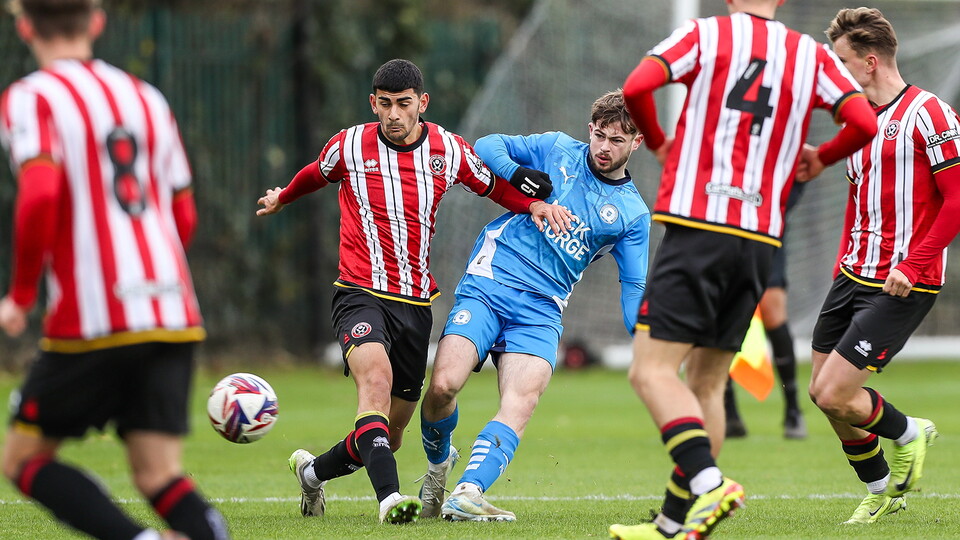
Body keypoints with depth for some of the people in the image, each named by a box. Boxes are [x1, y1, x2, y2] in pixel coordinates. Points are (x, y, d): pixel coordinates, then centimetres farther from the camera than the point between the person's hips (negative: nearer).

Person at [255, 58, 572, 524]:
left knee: (391, 435, 8)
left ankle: (312, 471, 36)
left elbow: (496, 187, 19)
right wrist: (283, 197, 37)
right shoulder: (350, 146, -3)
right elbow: (318, 174, 20)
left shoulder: (449, 150, 2)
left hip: (416, 304, 4)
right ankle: (389, 496, -46)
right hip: (361, 293, -4)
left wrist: (536, 204, 0)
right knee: (376, 375, -34)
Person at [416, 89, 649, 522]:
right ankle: (438, 462, 14)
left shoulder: (632, 213, 11)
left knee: (521, 402, -25)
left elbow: (634, 289, 11)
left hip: (541, 311, 1)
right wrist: (520, 177, -11)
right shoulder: (558, 150, 9)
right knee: (443, 385, -17)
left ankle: (466, 495, -34)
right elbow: (488, 146, 9)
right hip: (487, 285, -1)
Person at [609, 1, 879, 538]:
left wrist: (658, 142, 9)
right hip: (761, 241, 5)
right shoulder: (813, 54, 9)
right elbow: (865, 122, 1)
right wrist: (820, 157, 21)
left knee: (653, 370, -6)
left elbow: (635, 87, -11)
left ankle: (709, 483, -26)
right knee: (707, 382, 12)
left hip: (697, 227, -4)